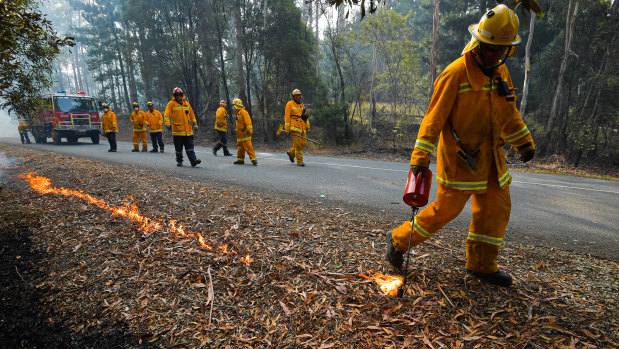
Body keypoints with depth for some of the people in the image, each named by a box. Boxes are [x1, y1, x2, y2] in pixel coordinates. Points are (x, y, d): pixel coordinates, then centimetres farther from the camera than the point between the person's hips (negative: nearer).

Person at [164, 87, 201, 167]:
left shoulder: (186, 103, 15)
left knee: (189, 146, -4)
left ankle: (193, 160, -10)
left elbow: (192, 114, 20)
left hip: (188, 131, 3)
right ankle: (179, 161, 17)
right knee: (178, 148, 5)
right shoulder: (171, 103, 3)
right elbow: (166, 114, -6)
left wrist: (195, 124, 14)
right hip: (177, 130, -2)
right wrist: (167, 123, -20)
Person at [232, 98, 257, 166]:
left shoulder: (243, 112, -12)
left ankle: (253, 159, -12)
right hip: (240, 133, 10)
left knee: (248, 146, -12)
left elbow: (248, 122, -19)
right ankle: (240, 160, 21)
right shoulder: (237, 113, 18)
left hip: (245, 133, -10)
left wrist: (250, 131, -24)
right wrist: (237, 131, 25)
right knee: (240, 146, 14)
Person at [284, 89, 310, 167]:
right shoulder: (290, 104, 0)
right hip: (294, 128, -7)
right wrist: (287, 128, -11)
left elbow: (305, 116, 20)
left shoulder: (302, 105, 19)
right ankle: (299, 161, 0)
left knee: (303, 143, 4)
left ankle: (291, 153, 24)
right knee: (297, 144, -7)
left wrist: (307, 127, 13)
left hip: (302, 128, 7)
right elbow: (287, 116, -5)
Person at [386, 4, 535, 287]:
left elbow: (508, 112, 21)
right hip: (460, 156, -8)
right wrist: (420, 157, -26)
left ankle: (481, 264, 24)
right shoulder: (456, 74, -16)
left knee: (497, 208, 9)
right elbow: (434, 117, -20)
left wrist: (524, 142, 25)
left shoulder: (500, 71, 9)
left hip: (489, 156, 8)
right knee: (446, 209, -3)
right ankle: (398, 240, 14)